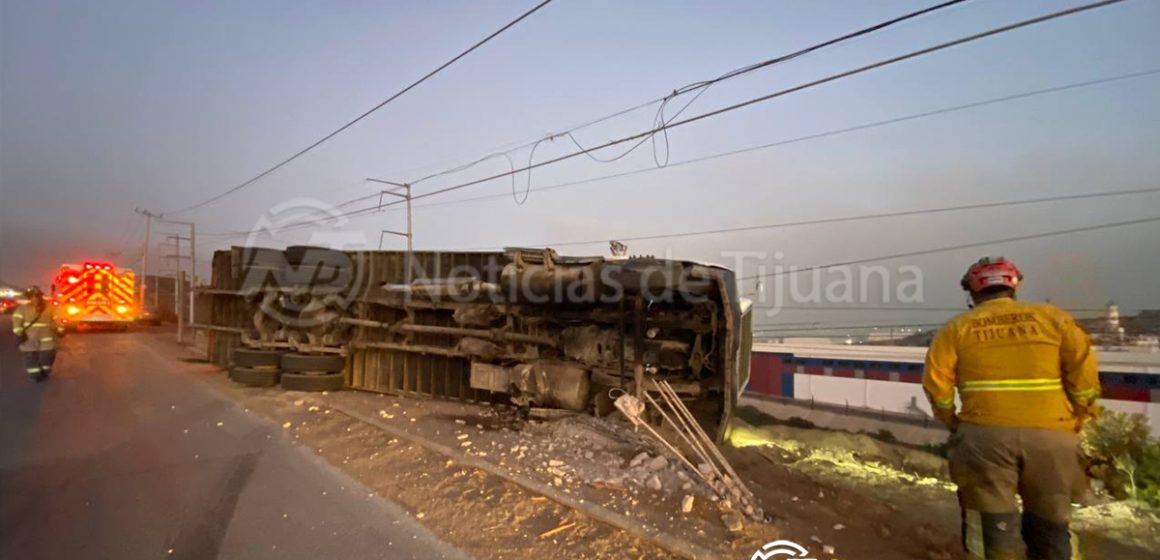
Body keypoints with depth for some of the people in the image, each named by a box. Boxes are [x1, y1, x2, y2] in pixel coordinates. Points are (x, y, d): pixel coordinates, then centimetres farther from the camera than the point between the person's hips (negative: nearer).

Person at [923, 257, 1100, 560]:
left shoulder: (957, 327, 4)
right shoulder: (1053, 317, 8)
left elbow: (936, 382, -2)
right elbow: (1084, 373, 0)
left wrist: (952, 421, 13)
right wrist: (1079, 418, 12)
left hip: (985, 434, -2)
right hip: (1050, 434, 2)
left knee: (993, 521, 8)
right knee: (1050, 523, 16)